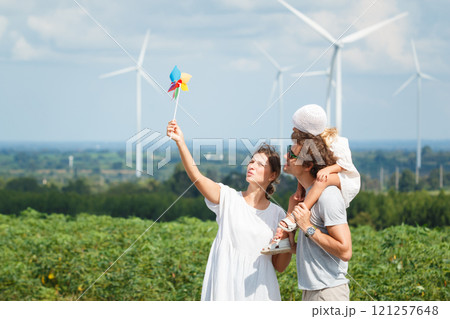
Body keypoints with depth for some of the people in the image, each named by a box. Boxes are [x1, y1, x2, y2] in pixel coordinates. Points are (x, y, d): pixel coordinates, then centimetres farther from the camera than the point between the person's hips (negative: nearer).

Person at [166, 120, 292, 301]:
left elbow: (280, 266, 8)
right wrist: (180, 143, -27)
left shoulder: (277, 214, 6)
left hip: (259, 292, 1)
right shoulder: (228, 198, 2)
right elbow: (196, 177, -16)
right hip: (225, 289, -1)